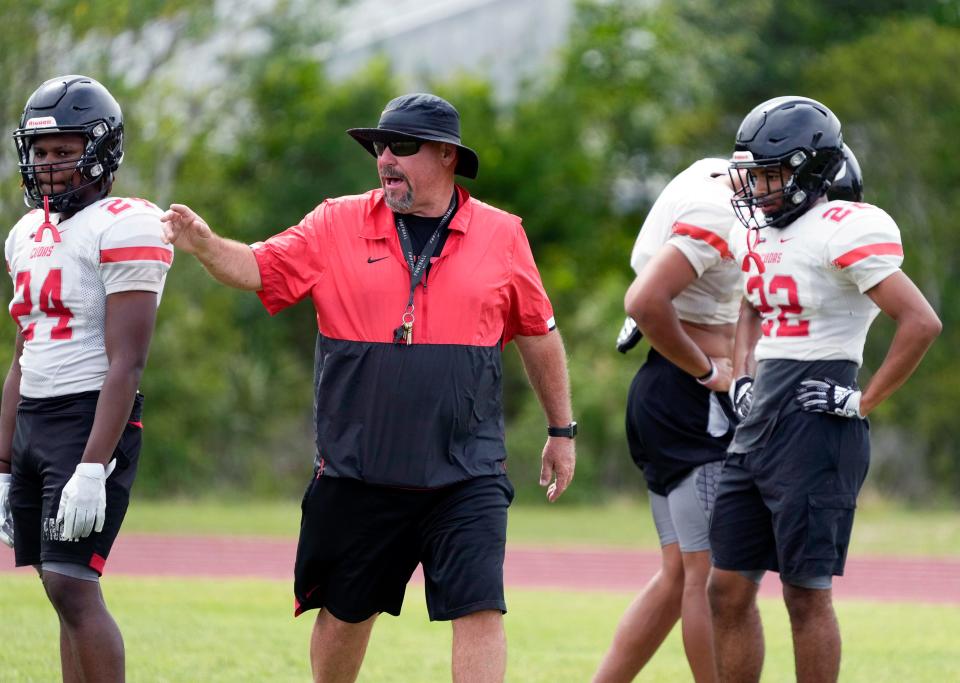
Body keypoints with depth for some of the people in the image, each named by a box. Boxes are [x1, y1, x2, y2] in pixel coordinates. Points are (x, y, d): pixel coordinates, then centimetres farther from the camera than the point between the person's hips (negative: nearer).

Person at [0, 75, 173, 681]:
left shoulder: (123, 228, -11)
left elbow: (126, 362, -17)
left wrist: (92, 468, -23)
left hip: (94, 420, -8)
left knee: (73, 586, -16)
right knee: (65, 592, 7)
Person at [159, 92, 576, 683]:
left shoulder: (501, 235, 4)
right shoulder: (338, 225, 4)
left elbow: (538, 334, 13)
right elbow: (259, 269, -2)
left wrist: (562, 431, 17)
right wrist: (204, 244, -22)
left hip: (466, 476, -1)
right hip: (358, 473, 1)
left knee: (480, 611, -12)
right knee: (345, 612, 13)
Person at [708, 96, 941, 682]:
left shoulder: (845, 233, -13)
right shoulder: (758, 234, 13)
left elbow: (922, 323, -19)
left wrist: (865, 402, -14)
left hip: (816, 431, -9)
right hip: (757, 430, 9)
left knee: (807, 592, -3)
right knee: (729, 589, 8)